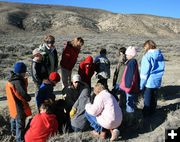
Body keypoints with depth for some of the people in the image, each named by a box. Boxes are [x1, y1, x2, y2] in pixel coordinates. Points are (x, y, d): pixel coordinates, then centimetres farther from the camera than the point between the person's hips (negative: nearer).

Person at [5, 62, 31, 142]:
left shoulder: (11, 80, 1)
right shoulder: (18, 82, -29)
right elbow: (23, 95, -30)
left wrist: (24, 80, -7)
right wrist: (28, 98, -11)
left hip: (13, 106, 10)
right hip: (19, 108, -10)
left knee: (14, 119, 31)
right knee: (20, 124, 3)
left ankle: (14, 132, 54)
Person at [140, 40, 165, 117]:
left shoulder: (147, 56, -18)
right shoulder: (160, 55, 1)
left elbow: (144, 72, -17)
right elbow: (162, 69, 10)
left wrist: (141, 84, -11)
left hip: (149, 82, -6)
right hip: (157, 81, 6)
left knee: (147, 99, 9)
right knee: (154, 98, 19)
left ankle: (146, 114, 21)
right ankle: (152, 112, 34)